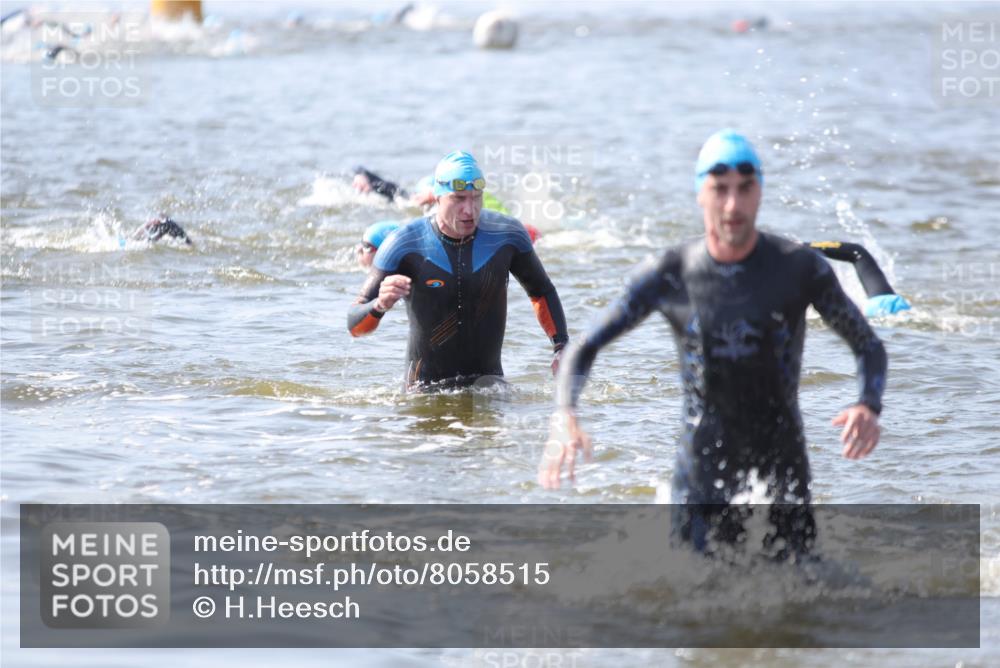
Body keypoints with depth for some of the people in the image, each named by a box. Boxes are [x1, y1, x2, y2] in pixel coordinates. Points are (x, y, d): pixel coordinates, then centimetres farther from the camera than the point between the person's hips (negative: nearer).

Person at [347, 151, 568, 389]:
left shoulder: (507, 234, -4)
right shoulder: (405, 245, -12)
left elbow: (542, 292, 15)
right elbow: (355, 326, -11)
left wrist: (561, 347, 1)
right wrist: (380, 305, -34)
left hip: (488, 379, 3)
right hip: (425, 386, -3)